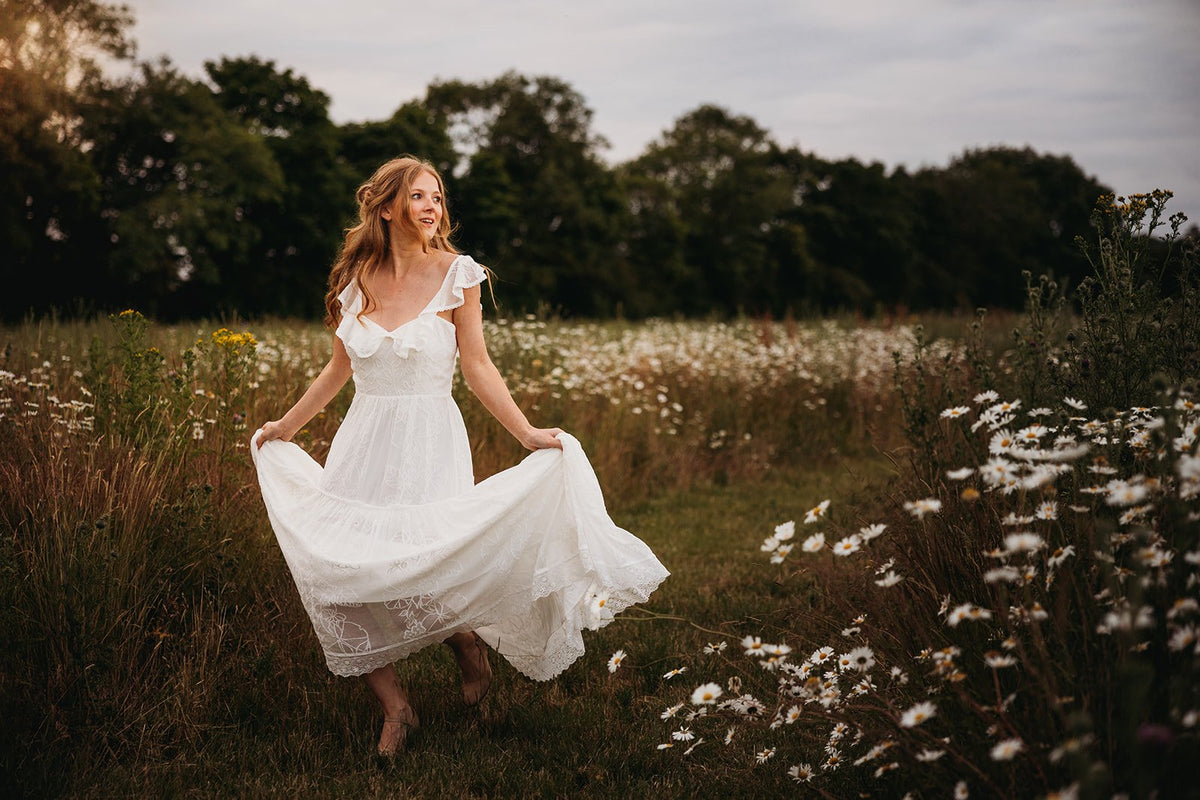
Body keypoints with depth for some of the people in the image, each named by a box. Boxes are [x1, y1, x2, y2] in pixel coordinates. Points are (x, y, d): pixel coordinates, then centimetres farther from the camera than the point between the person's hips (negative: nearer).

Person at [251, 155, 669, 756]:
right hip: (362, 445, 4)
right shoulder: (357, 277, 6)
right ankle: (395, 709, 13)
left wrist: (527, 434, -10)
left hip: (429, 447, -3)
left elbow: (477, 368, -2)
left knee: (413, 575, -15)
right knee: (338, 575, -5)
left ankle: (469, 646, 19)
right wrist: (284, 427, 25)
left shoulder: (456, 274, -2)